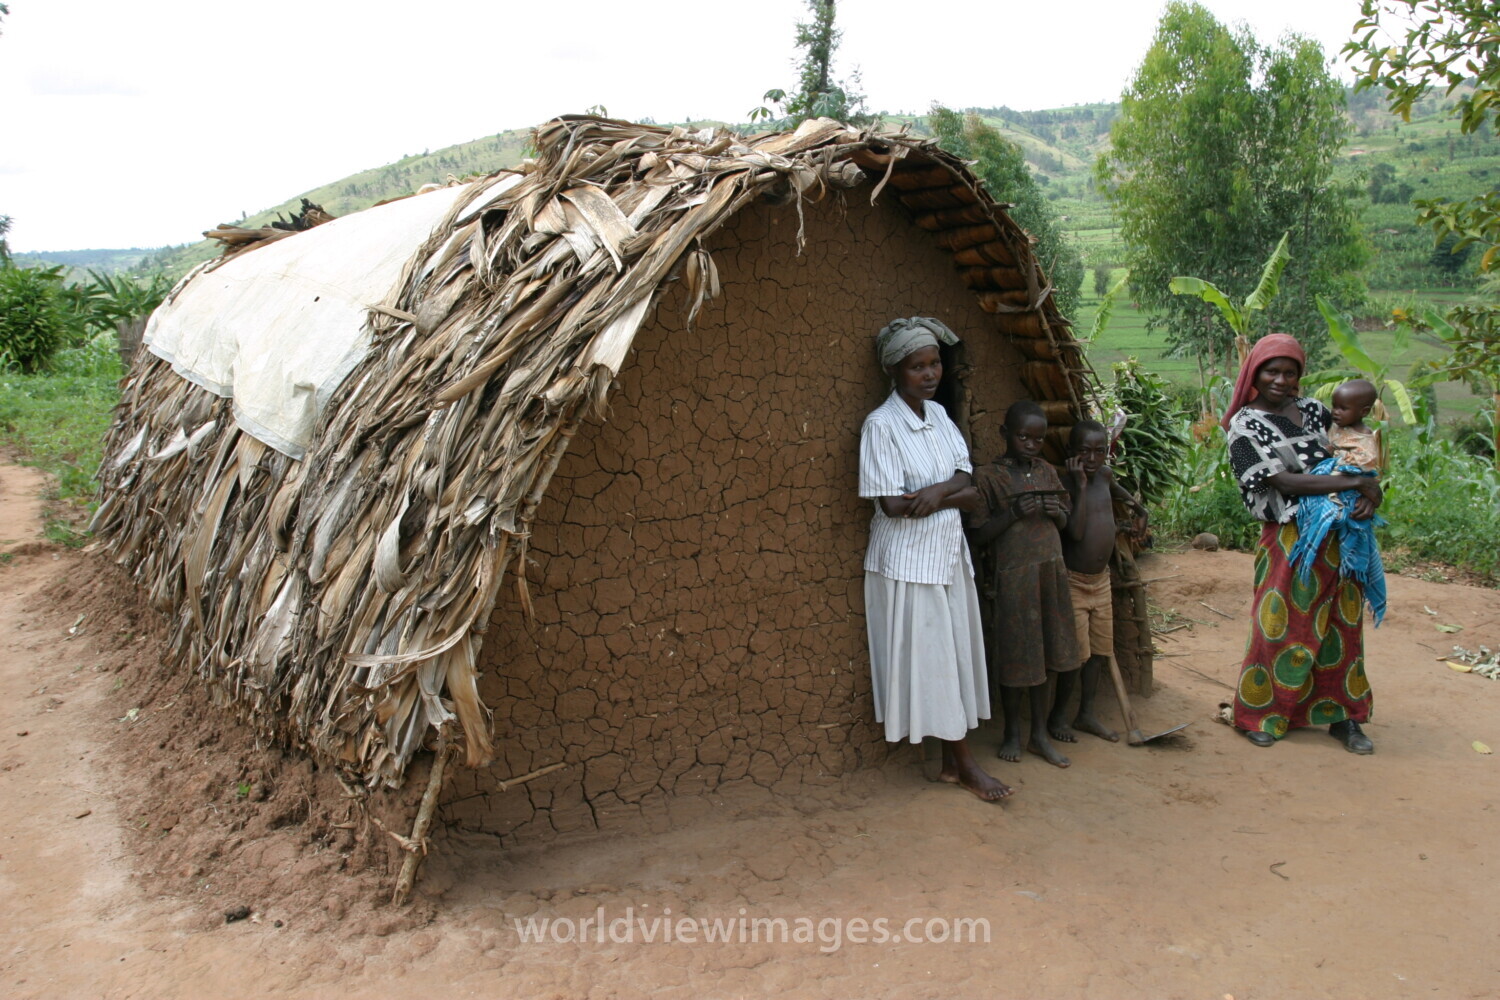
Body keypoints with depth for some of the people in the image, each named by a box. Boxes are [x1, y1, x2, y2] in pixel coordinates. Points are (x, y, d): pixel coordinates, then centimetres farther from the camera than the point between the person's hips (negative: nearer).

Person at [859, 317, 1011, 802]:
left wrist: (934, 494, -19)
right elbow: (891, 504, -19)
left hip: (949, 553, 7)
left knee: (955, 657, 10)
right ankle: (964, 762, 12)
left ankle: (952, 759, 20)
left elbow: (967, 484, 3)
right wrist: (953, 492, -10)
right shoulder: (882, 425, -14)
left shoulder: (939, 414, 7)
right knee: (930, 660, 1)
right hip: (907, 560, -7)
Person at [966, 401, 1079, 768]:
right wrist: (1013, 513, -22)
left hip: (1052, 572, 5)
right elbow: (977, 537, -11)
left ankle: (1041, 732, 22)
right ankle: (1012, 732, 21)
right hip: (1012, 578, -5)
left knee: (1044, 655, 9)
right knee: (1017, 656, 3)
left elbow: (1065, 521, 19)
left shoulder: (1048, 472, 9)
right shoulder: (987, 476, -8)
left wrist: (1058, 513, -4)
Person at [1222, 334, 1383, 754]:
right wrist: (1356, 483, -17)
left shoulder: (1312, 409, 10)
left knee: (1342, 625, 10)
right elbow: (1285, 482, -17)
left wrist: (1370, 491, -4)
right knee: (1281, 626, 1)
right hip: (1290, 540, -5)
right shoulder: (1245, 425, -7)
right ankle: (1258, 714, 16)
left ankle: (1342, 715, 21)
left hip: (1340, 534, 5)